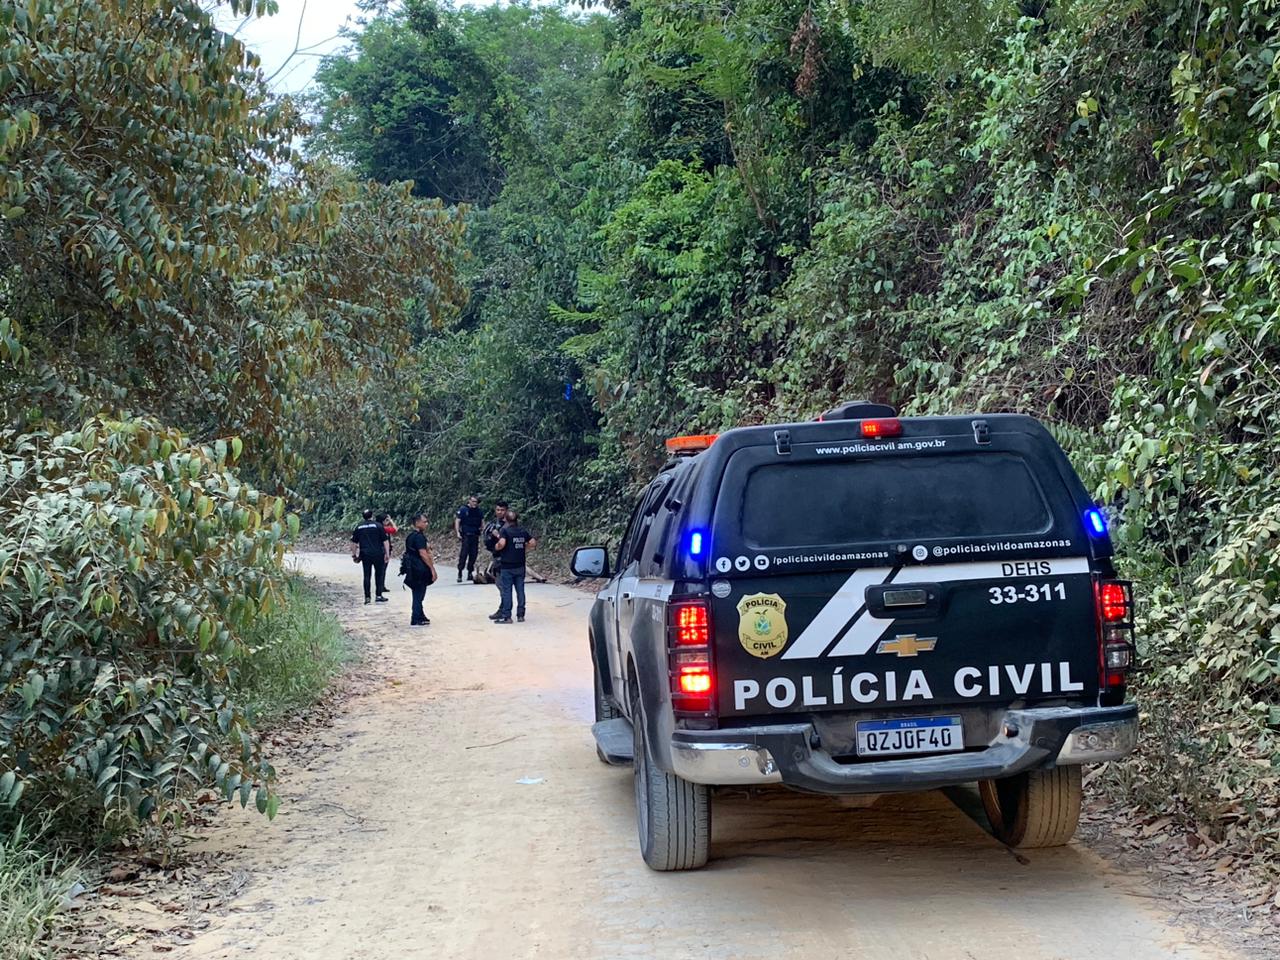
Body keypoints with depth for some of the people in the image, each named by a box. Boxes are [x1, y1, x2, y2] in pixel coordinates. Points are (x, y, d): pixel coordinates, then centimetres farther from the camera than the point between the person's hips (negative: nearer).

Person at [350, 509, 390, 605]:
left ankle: (367, 597, 5)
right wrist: (387, 554, -2)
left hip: (365, 554, 2)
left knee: (366, 575, 7)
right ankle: (379, 595, 7)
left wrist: (354, 555, 16)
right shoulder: (378, 525, -2)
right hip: (378, 553, -2)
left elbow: (354, 542, 9)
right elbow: (385, 541, -5)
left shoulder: (359, 527, 7)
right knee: (380, 574, 9)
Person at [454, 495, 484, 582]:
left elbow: (482, 523, 18)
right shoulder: (463, 510, -1)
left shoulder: (479, 511, 12)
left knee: (473, 555, 5)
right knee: (463, 555, -9)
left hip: (475, 536, 5)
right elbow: (457, 521, -2)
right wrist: (457, 532, -11)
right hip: (465, 536, -5)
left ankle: (470, 573, 13)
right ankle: (459, 574, -6)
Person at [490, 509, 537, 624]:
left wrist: (497, 547, -6)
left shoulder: (505, 530, -10)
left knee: (506, 591, 0)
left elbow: (502, 543, -26)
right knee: (520, 590, 10)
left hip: (507, 566, -5)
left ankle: (506, 616, -1)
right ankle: (520, 615, 13)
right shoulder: (523, 531, 5)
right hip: (520, 566, 5)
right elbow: (533, 542, 2)